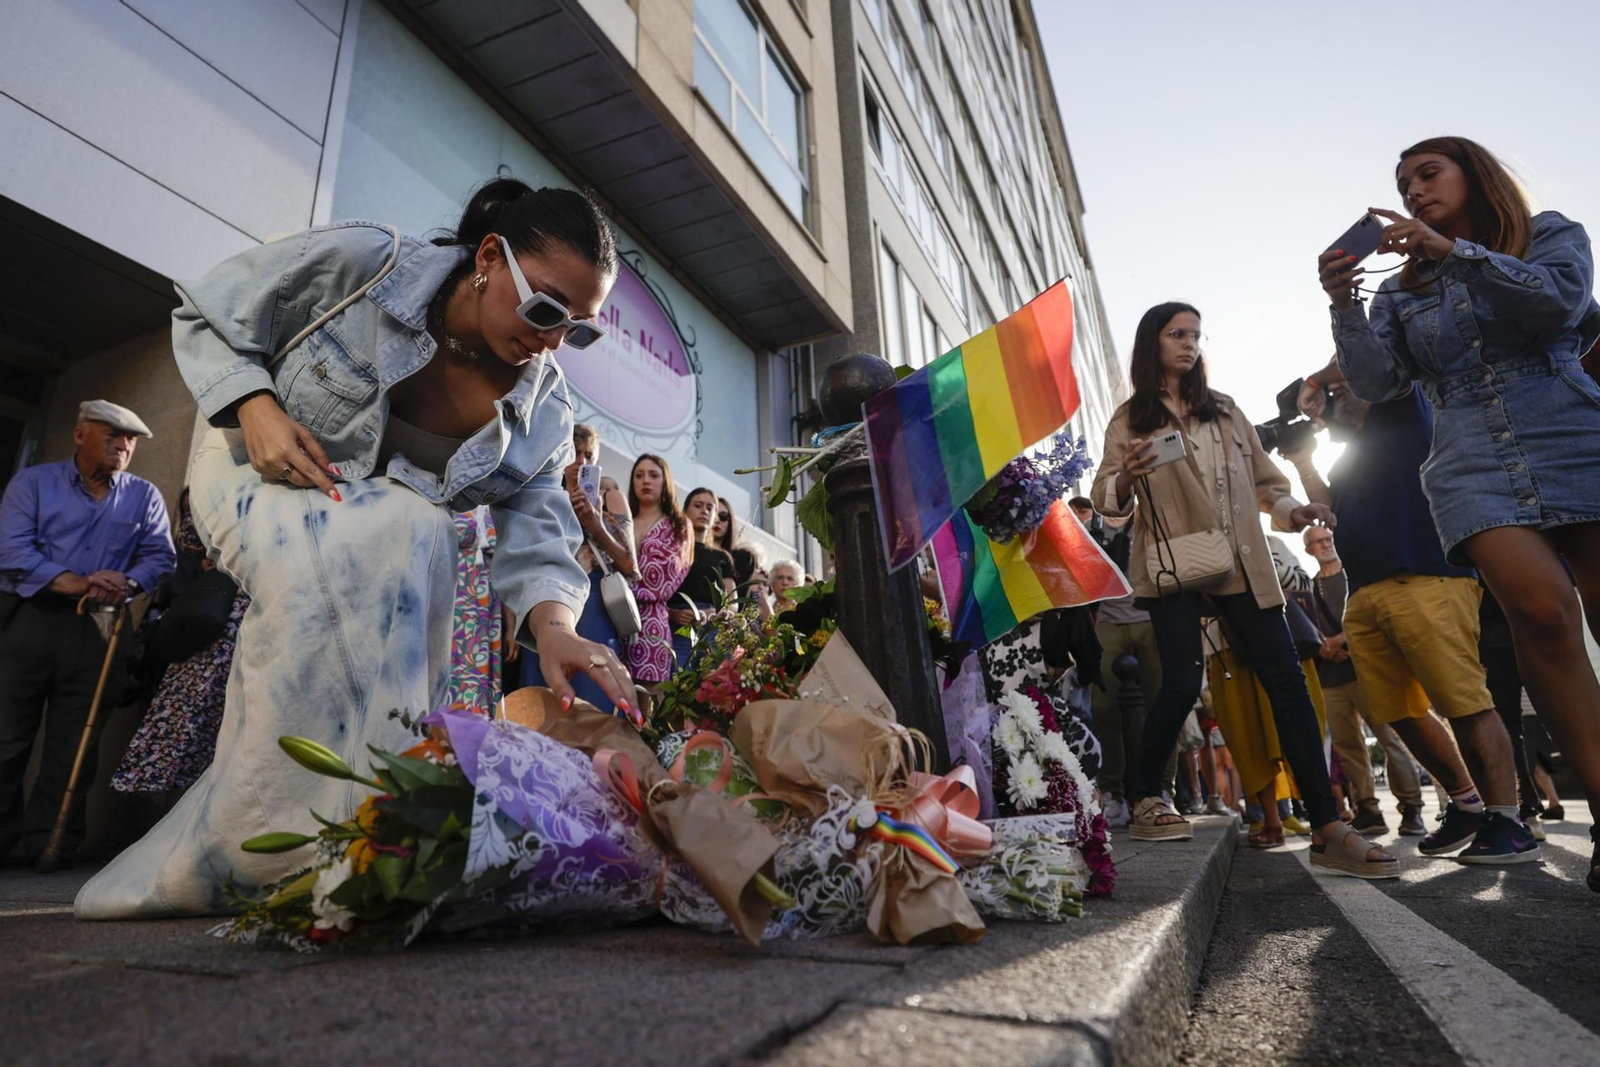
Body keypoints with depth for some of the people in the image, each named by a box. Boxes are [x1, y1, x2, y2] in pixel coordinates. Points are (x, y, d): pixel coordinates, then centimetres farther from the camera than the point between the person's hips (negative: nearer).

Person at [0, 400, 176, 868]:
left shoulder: (144, 496, 11)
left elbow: (160, 556, 3)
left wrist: (127, 584, -19)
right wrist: (78, 583, -21)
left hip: (95, 630, 1)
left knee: (73, 745, 3)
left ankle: (49, 845, 11)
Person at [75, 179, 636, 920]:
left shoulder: (542, 407, -15)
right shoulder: (358, 264, -23)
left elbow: (535, 532, -23)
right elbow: (203, 315, -10)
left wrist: (553, 624, -43)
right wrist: (255, 406, -29)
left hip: (383, 512, 3)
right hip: (255, 469, -3)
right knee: (341, 563, -35)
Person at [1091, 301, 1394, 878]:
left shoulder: (1225, 409, 20)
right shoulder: (1131, 418, 7)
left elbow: (1263, 478, 21)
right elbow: (1105, 499, -1)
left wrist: (1292, 510, 2)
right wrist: (1126, 479, -23)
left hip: (1241, 562, 5)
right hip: (1173, 564, -4)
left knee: (1286, 679, -4)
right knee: (1182, 682, -14)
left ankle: (1327, 830, 0)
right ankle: (1143, 800, 7)